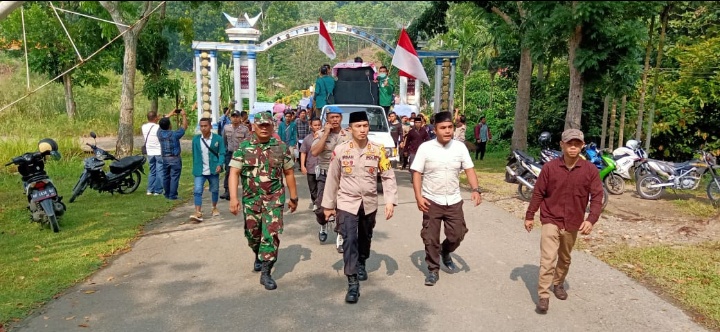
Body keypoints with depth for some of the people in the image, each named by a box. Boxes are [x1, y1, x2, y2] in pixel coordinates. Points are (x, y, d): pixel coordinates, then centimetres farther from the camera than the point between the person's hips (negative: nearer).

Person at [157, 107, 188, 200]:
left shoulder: (159, 132, -3)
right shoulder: (174, 134, -17)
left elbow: (163, 122, 15)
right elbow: (184, 126, -6)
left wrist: (170, 114, 23)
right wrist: (184, 115, 6)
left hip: (164, 158, 6)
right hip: (174, 158, -5)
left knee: (166, 176, 13)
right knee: (174, 177, -3)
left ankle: (167, 194, 20)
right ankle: (172, 195, -3)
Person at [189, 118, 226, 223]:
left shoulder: (218, 138, -7)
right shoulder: (195, 139, 1)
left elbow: (222, 153, -6)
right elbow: (194, 155, 8)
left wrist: (220, 164, -21)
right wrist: (195, 168, 10)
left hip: (213, 170, -1)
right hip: (200, 171, 1)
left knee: (214, 190, 16)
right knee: (197, 191, -11)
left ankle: (214, 208, 37)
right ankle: (198, 213, -13)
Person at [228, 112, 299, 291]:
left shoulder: (281, 147, -1)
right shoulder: (243, 147, -3)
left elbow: (289, 173, 7)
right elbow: (234, 173, -8)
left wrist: (293, 197, 8)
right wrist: (233, 197, -19)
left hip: (274, 199, -1)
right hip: (251, 199, 1)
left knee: (272, 234, -9)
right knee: (252, 234, 15)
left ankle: (266, 273, 0)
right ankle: (259, 256, 45)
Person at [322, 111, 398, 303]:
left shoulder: (378, 150, -4)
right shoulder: (340, 150, -7)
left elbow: (388, 177, -2)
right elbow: (332, 178, 0)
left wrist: (390, 201, -12)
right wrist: (328, 204, 3)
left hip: (369, 203, 2)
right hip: (347, 203, -2)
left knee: (365, 238, 19)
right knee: (350, 239, -12)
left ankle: (361, 264, 48)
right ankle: (352, 283, -7)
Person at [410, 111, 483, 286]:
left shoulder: (460, 147, -2)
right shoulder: (425, 148, -9)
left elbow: (469, 169, 1)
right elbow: (417, 173, -7)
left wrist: (475, 190, -14)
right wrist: (418, 197, -17)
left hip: (453, 201, 2)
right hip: (431, 201, -2)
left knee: (457, 234, 7)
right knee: (431, 238, 4)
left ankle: (445, 253, 39)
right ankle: (433, 270, 21)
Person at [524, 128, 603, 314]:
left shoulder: (590, 170, -6)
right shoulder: (550, 167, -9)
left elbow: (597, 197, -5)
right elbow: (538, 193, -2)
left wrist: (591, 220, -18)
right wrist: (529, 216, 1)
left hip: (573, 223, 2)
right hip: (551, 220, -2)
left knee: (565, 258, 19)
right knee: (547, 259, -9)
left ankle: (558, 284, 42)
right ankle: (543, 296, -2)